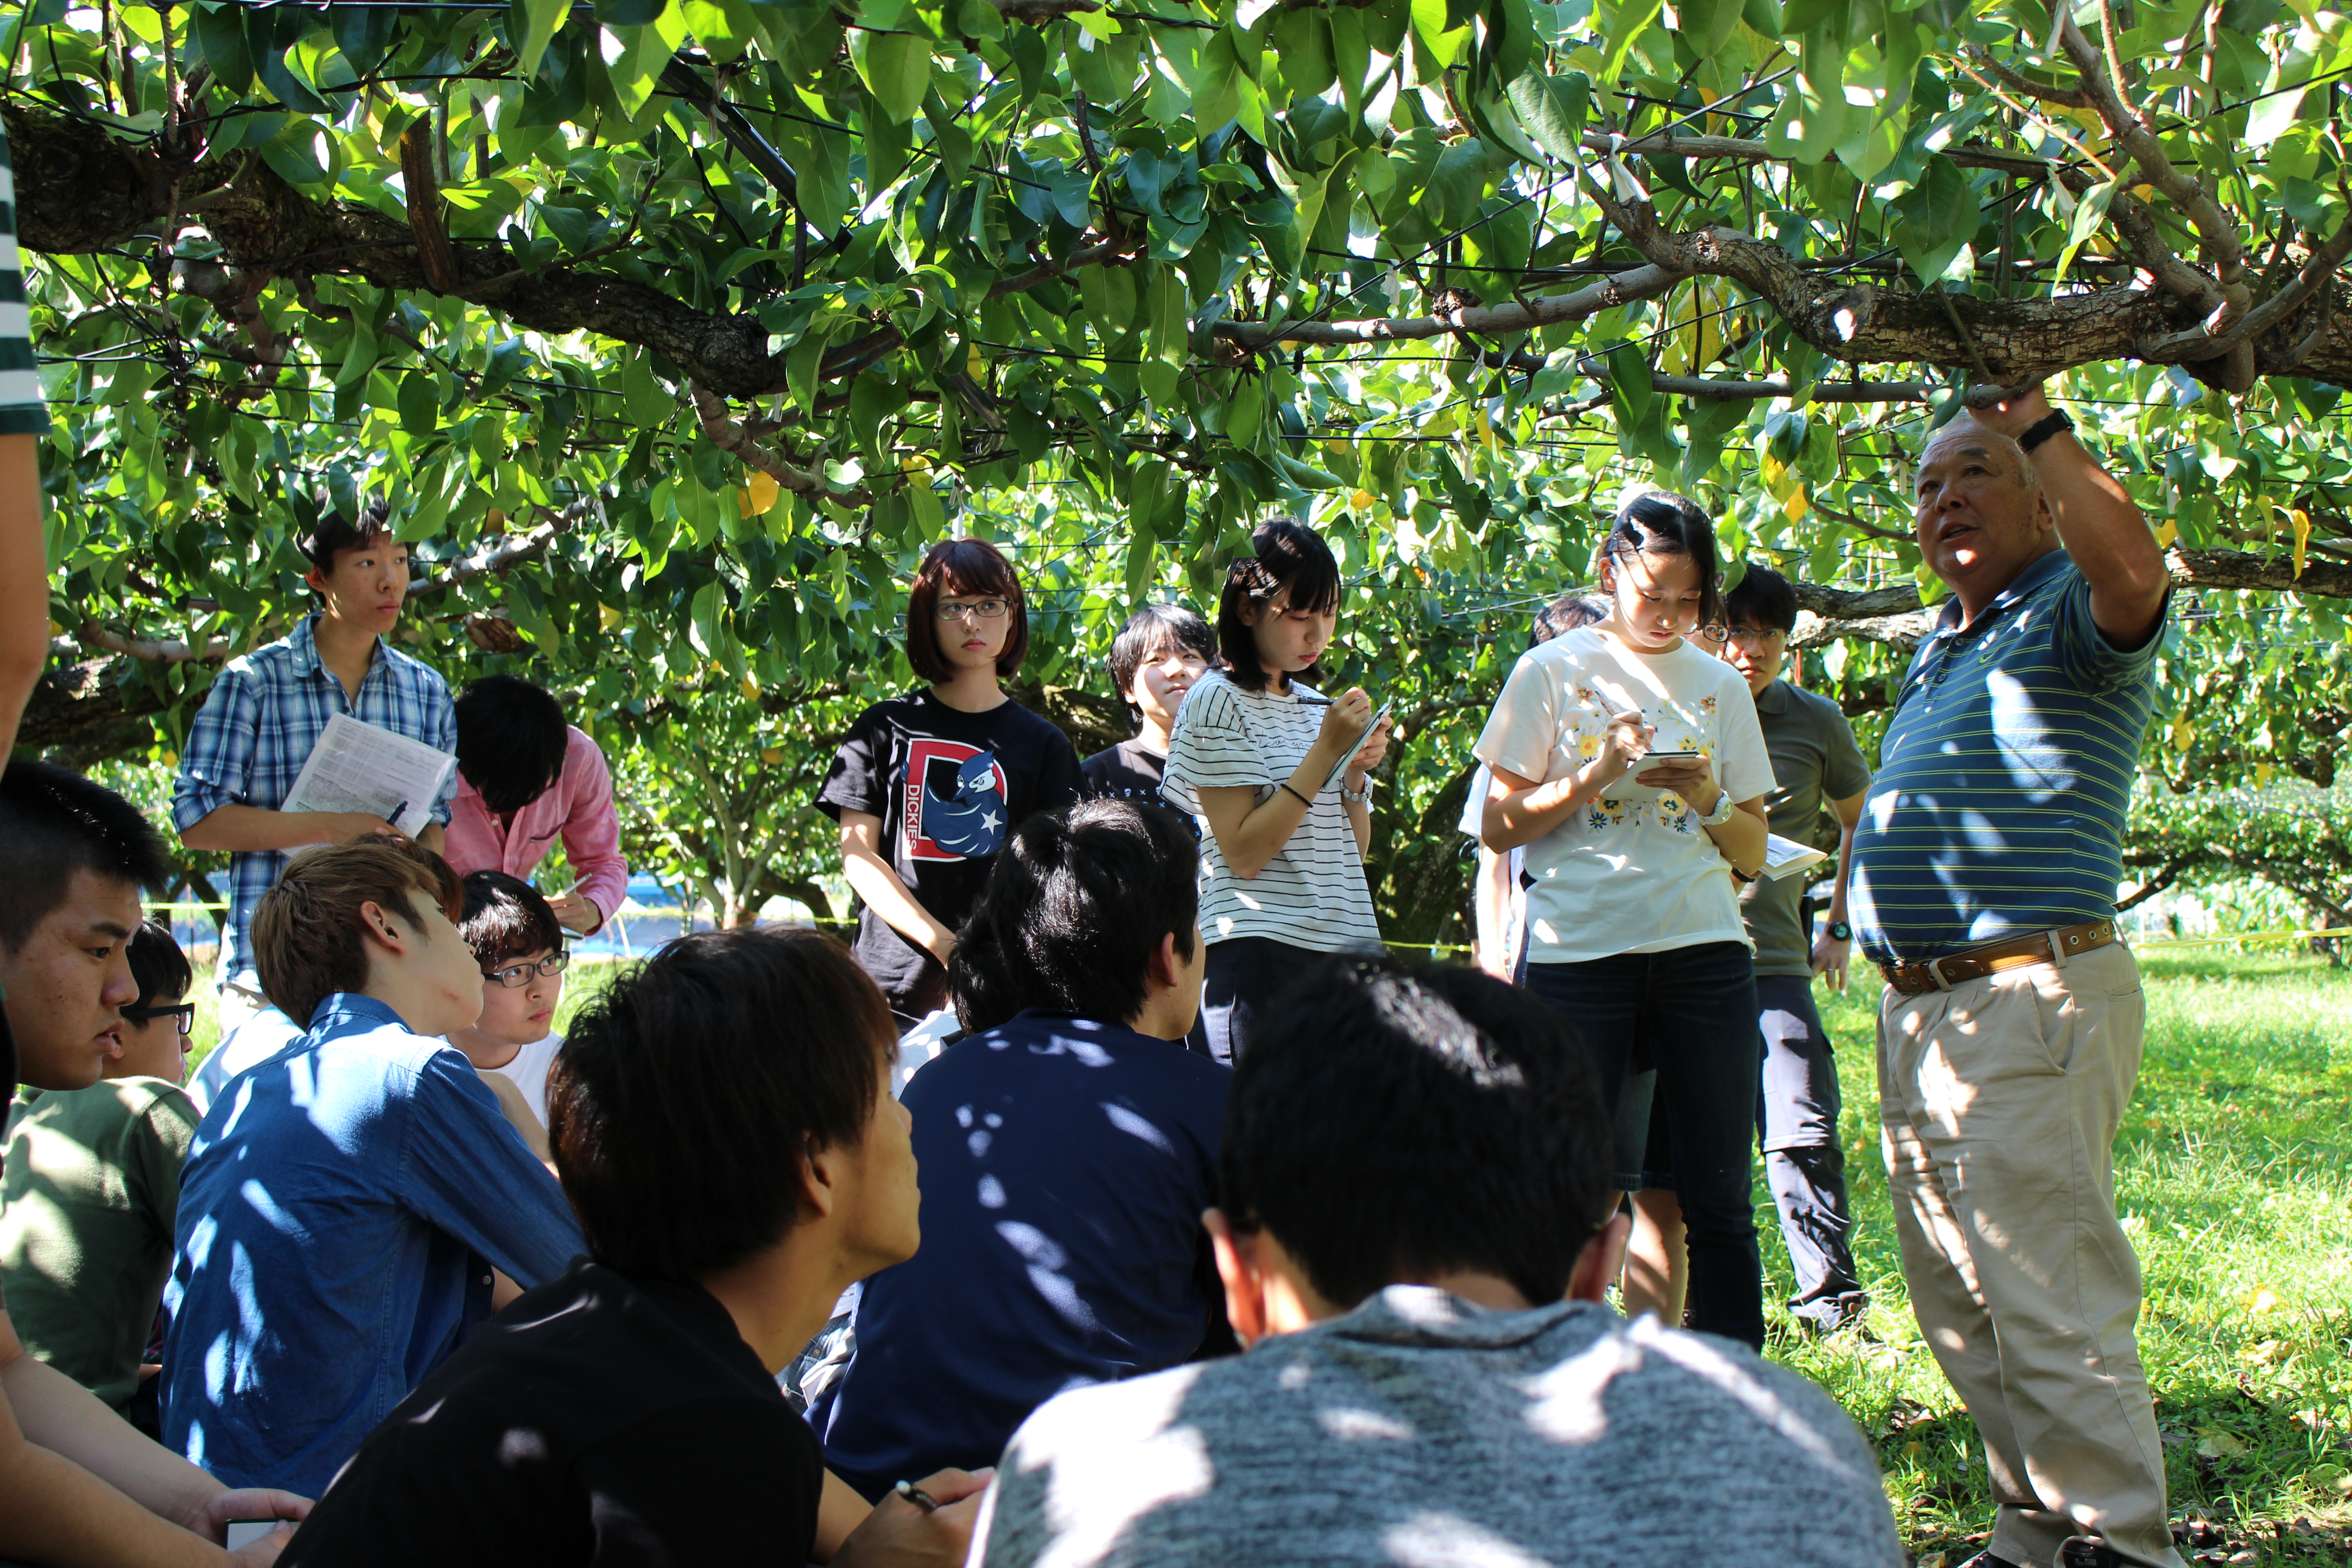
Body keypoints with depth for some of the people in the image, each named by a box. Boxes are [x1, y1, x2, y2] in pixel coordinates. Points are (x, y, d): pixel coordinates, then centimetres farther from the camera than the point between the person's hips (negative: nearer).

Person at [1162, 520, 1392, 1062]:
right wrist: (1327, 750, -12)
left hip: (1346, 944, 6)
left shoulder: (1315, 706, 16)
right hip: (1259, 952, -6)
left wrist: (1357, 771, -1)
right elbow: (1244, 853, -13)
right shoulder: (1219, 702, -4)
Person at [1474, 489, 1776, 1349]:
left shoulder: (1720, 685, 14)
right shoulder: (1552, 672, 5)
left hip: (1703, 953, 3)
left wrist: (1710, 800, -5)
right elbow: (1500, 826, 4)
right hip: (1579, 951, -2)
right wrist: (1596, 774, -10)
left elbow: (1754, 854, 16)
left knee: (1719, 1198, 0)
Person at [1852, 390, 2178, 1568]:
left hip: (2030, 1006, -10)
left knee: (2051, 1316, -12)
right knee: (1961, 1314, 15)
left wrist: (2036, 423, -24)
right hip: (1916, 1014, 10)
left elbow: (2132, 572, -33)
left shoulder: (2073, 618, -7)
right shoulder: (1939, 648, 21)